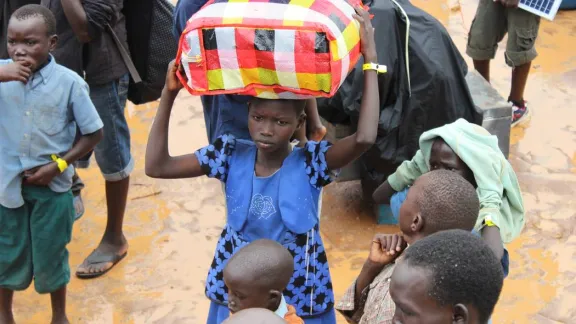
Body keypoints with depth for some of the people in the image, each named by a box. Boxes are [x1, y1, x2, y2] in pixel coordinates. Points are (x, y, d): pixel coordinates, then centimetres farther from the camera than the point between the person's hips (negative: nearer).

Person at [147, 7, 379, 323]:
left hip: (299, 290, -2)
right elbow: (156, 166, -11)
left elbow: (364, 138, -37)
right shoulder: (231, 155, -10)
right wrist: (169, 94, -16)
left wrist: (370, 59, -34)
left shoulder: (310, 162, -18)